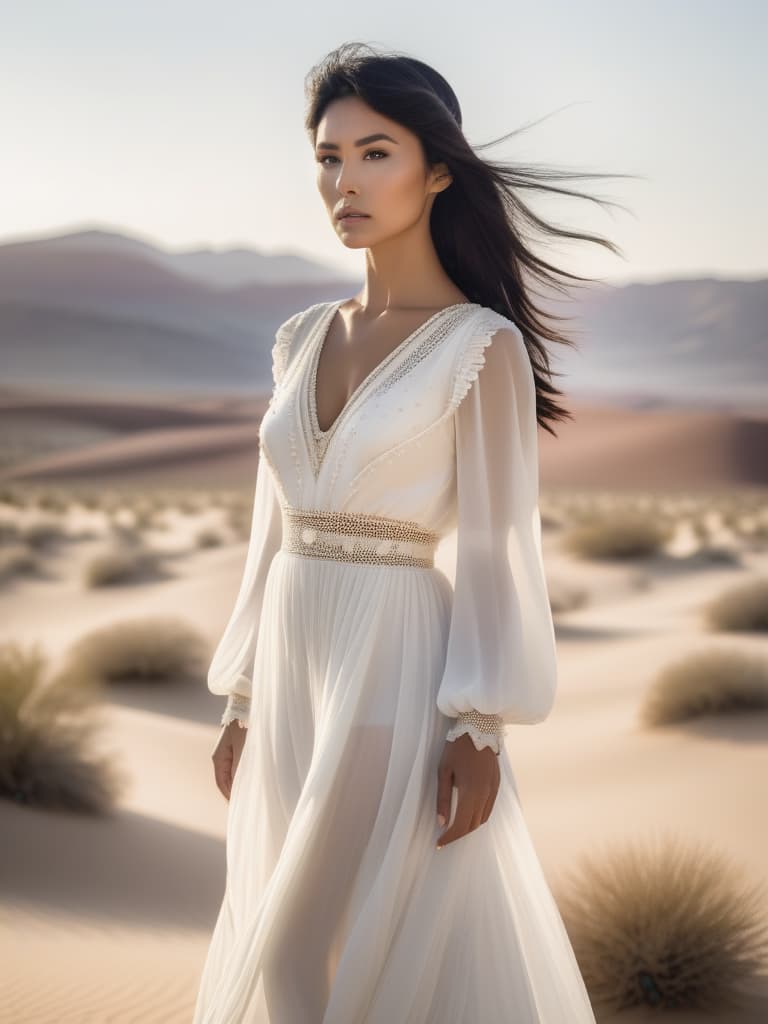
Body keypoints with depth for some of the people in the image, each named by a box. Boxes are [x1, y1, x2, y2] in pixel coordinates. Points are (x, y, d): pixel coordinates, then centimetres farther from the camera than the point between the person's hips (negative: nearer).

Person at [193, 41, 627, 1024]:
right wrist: (243, 702, 13)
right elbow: (276, 532, 14)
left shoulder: (482, 345, -7)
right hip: (295, 681, 7)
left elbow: (498, 547, -10)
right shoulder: (303, 340, 10)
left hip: (398, 678, -7)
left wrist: (480, 730, -15)